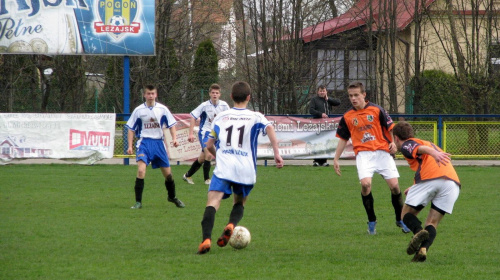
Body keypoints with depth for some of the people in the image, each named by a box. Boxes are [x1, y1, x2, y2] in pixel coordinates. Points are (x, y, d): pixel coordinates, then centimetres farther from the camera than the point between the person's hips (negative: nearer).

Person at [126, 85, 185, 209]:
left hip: (159, 142, 2)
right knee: (141, 170, -22)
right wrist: (130, 146, -4)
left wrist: (174, 138, -7)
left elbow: (171, 125, 9)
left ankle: (172, 197, 34)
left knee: (168, 173, 8)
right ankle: (138, 202, -15)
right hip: (144, 142, -2)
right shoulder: (139, 110, -2)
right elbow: (131, 129, 4)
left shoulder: (162, 109, 1)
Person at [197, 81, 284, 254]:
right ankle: (231, 225, -10)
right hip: (246, 171, 1)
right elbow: (269, 128, -11)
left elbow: (209, 146, 22)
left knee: (212, 202, -12)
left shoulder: (220, 117, 16)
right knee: (239, 203, 22)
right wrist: (277, 154, -13)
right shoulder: (255, 117, 10)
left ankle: (206, 239, -37)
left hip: (223, 168, -1)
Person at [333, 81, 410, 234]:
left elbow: (391, 128, 7)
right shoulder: (347, 117, 9)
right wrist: (336, 159, 16)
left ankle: (400, 219, 17)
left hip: (382, 151, 0)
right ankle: (372, 221, -6)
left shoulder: (376, 110, 2)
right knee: (365, 183, -23)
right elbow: (343, 139, 18)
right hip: (363, 153, 0)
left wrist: (393, 143, -11)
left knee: (394, 185, -7)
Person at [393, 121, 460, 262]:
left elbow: (421, 148, -10)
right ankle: (423, 248, -16)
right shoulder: (425, 141, 37)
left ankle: (418, 231, -22)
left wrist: (434, 153, -31)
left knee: (407, 214, 10)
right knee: (432, 223, 11)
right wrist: (414, 187, 58)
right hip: (453, 182, 6)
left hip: (429, 179, -6)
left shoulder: (406, 145, 13)